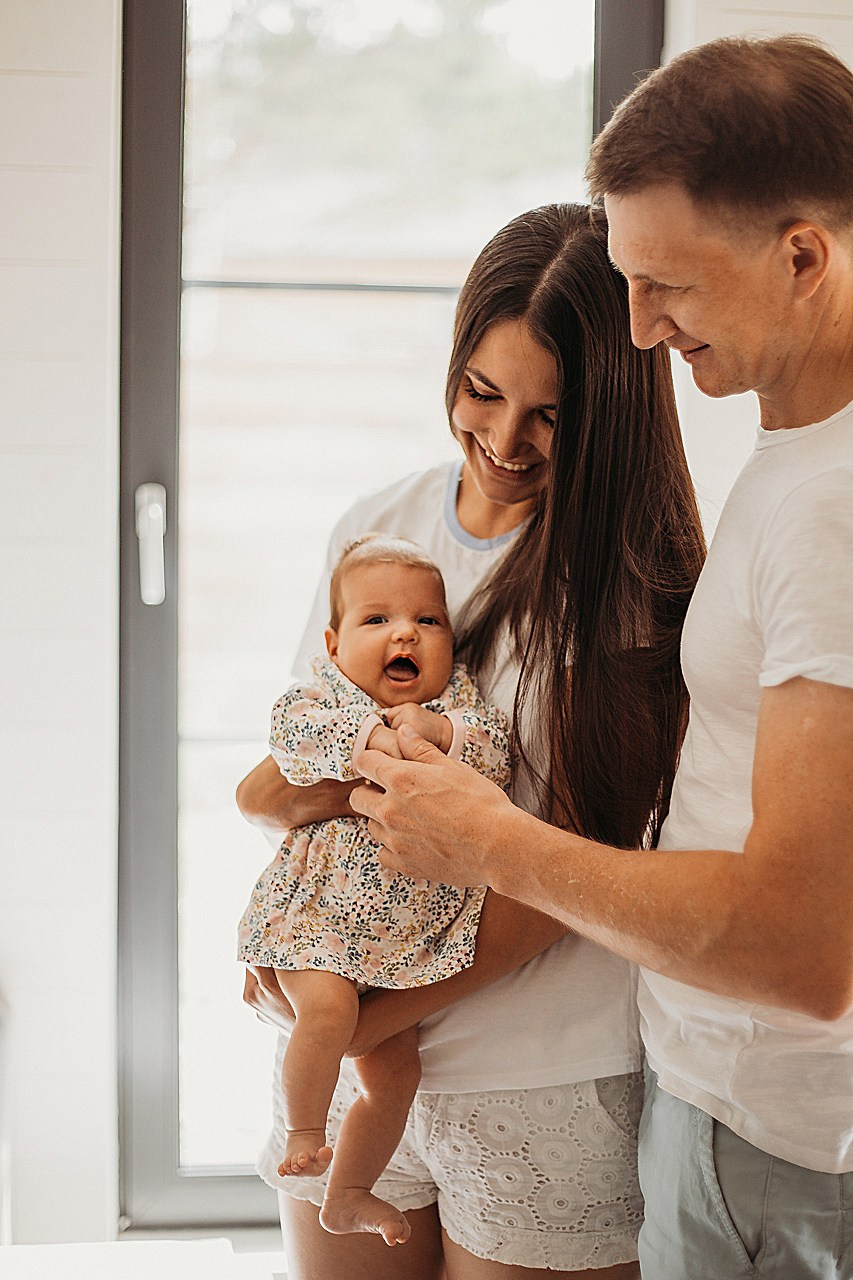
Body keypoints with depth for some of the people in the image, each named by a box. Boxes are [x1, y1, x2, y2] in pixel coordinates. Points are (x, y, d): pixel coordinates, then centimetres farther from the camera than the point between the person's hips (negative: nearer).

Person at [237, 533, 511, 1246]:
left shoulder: (459, 701, 1)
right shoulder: (319, 697, -6)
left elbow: (498, 751, -14)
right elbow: (297, 740, -25)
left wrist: (438, 731, -29)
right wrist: (371, 738, -35)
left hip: (409, 935, 4)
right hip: (320, 912, -4)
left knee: (396, 1072, 11)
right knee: (329, 1008, -31)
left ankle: (348, 1194, 31)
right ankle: (304, 1133, -5)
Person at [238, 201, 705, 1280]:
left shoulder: (641, 584, -10)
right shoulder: (375, 531, 5)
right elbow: (271, 787, 11)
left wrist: (383, 1012, -16)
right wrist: (289, 795, -12)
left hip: (543, 1090, -4)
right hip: (348, 1058, 4)